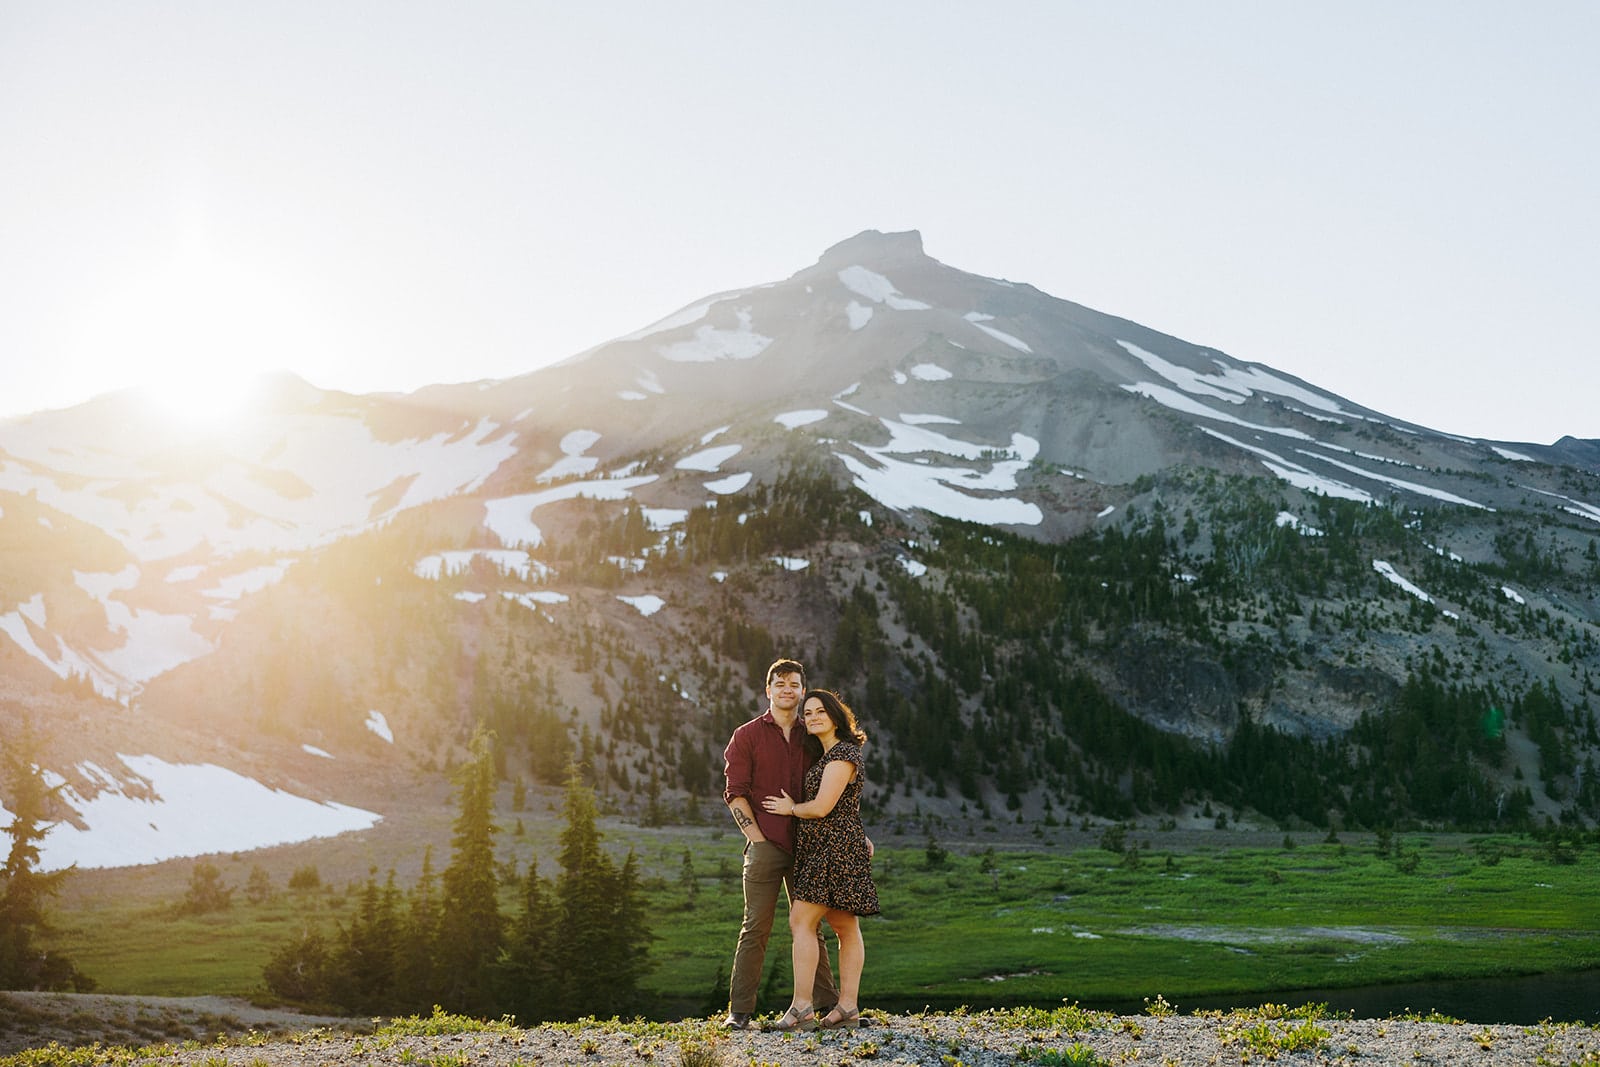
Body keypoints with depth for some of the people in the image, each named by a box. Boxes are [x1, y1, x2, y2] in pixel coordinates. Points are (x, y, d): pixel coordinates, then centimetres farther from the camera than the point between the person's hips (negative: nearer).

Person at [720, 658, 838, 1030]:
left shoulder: (810, 737, 14)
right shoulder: (748, 735, 4)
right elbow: (735, 793, -1)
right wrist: (756, 838, -10)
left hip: (804, 845, 4)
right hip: (765, 843, -3)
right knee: (756, 927, -5)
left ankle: (830, 1004, 13)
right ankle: (740, 1011, -3)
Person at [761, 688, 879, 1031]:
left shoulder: (842, 755, -13)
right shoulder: (825, 755, 18)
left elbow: (822, 807, -16)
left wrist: (791, 808, -2)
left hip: (835, 847, -10)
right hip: (824, 848, 10)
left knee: (801, 920, -14)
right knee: (845, 927, 8)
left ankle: (802, 1006, -17)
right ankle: (848, 1006, 8)